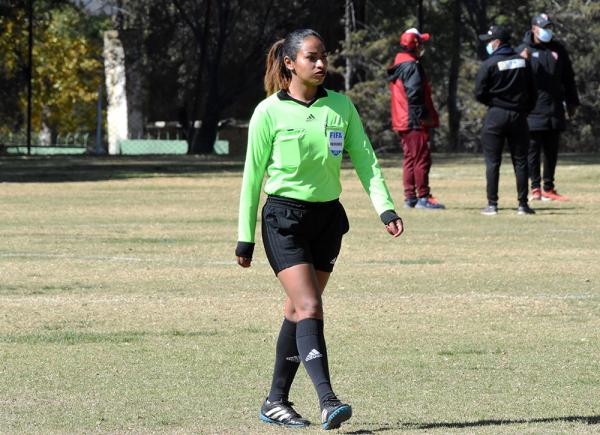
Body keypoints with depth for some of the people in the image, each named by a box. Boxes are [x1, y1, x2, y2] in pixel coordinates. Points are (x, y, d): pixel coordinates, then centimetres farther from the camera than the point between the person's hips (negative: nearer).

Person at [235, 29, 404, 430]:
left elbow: (364, 159, 3)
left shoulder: (340, 106, 3)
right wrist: (246, 237, 0)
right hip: (284, 218, -4)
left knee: (299, 311, 10)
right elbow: (253, 175, -1)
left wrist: (385, 208, -11)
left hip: (328, 216, 5)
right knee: (310, 308, -16)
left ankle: (276, 401, 20)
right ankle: (328, 400, -25)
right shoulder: (269, 112, -7)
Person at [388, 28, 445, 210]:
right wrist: (424, 116, -20)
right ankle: (423, 197, -8)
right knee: (422, 158, -7)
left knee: (410, 158, 13)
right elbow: (414, 93, -22)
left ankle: (410, 197, 15)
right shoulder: (411, 65, -14)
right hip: (415, 121, -10)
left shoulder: (398, 65, 17)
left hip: (402, 122, 10)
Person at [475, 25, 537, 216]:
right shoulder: (523, 62, 6)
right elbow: (532, 92, 9)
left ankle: (492, 205, -1)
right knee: (520, 161, 7)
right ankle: (523, 204, 5)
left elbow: (480, 94, -8)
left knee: (492, 162, 1)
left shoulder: (489, 64, -9)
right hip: (519, 117, 4)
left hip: (496, 116, -4)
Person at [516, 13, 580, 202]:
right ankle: (535, 188, 5)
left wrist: (572, 102, 15)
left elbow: (568, 78, 16)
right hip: (533, 113, -4)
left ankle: (549, 188, 14)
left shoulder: (558, 50, 10)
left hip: (554, 111, 4)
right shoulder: (523, 50, -1)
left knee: (552, 151, 7)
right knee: (533, 150, -1)